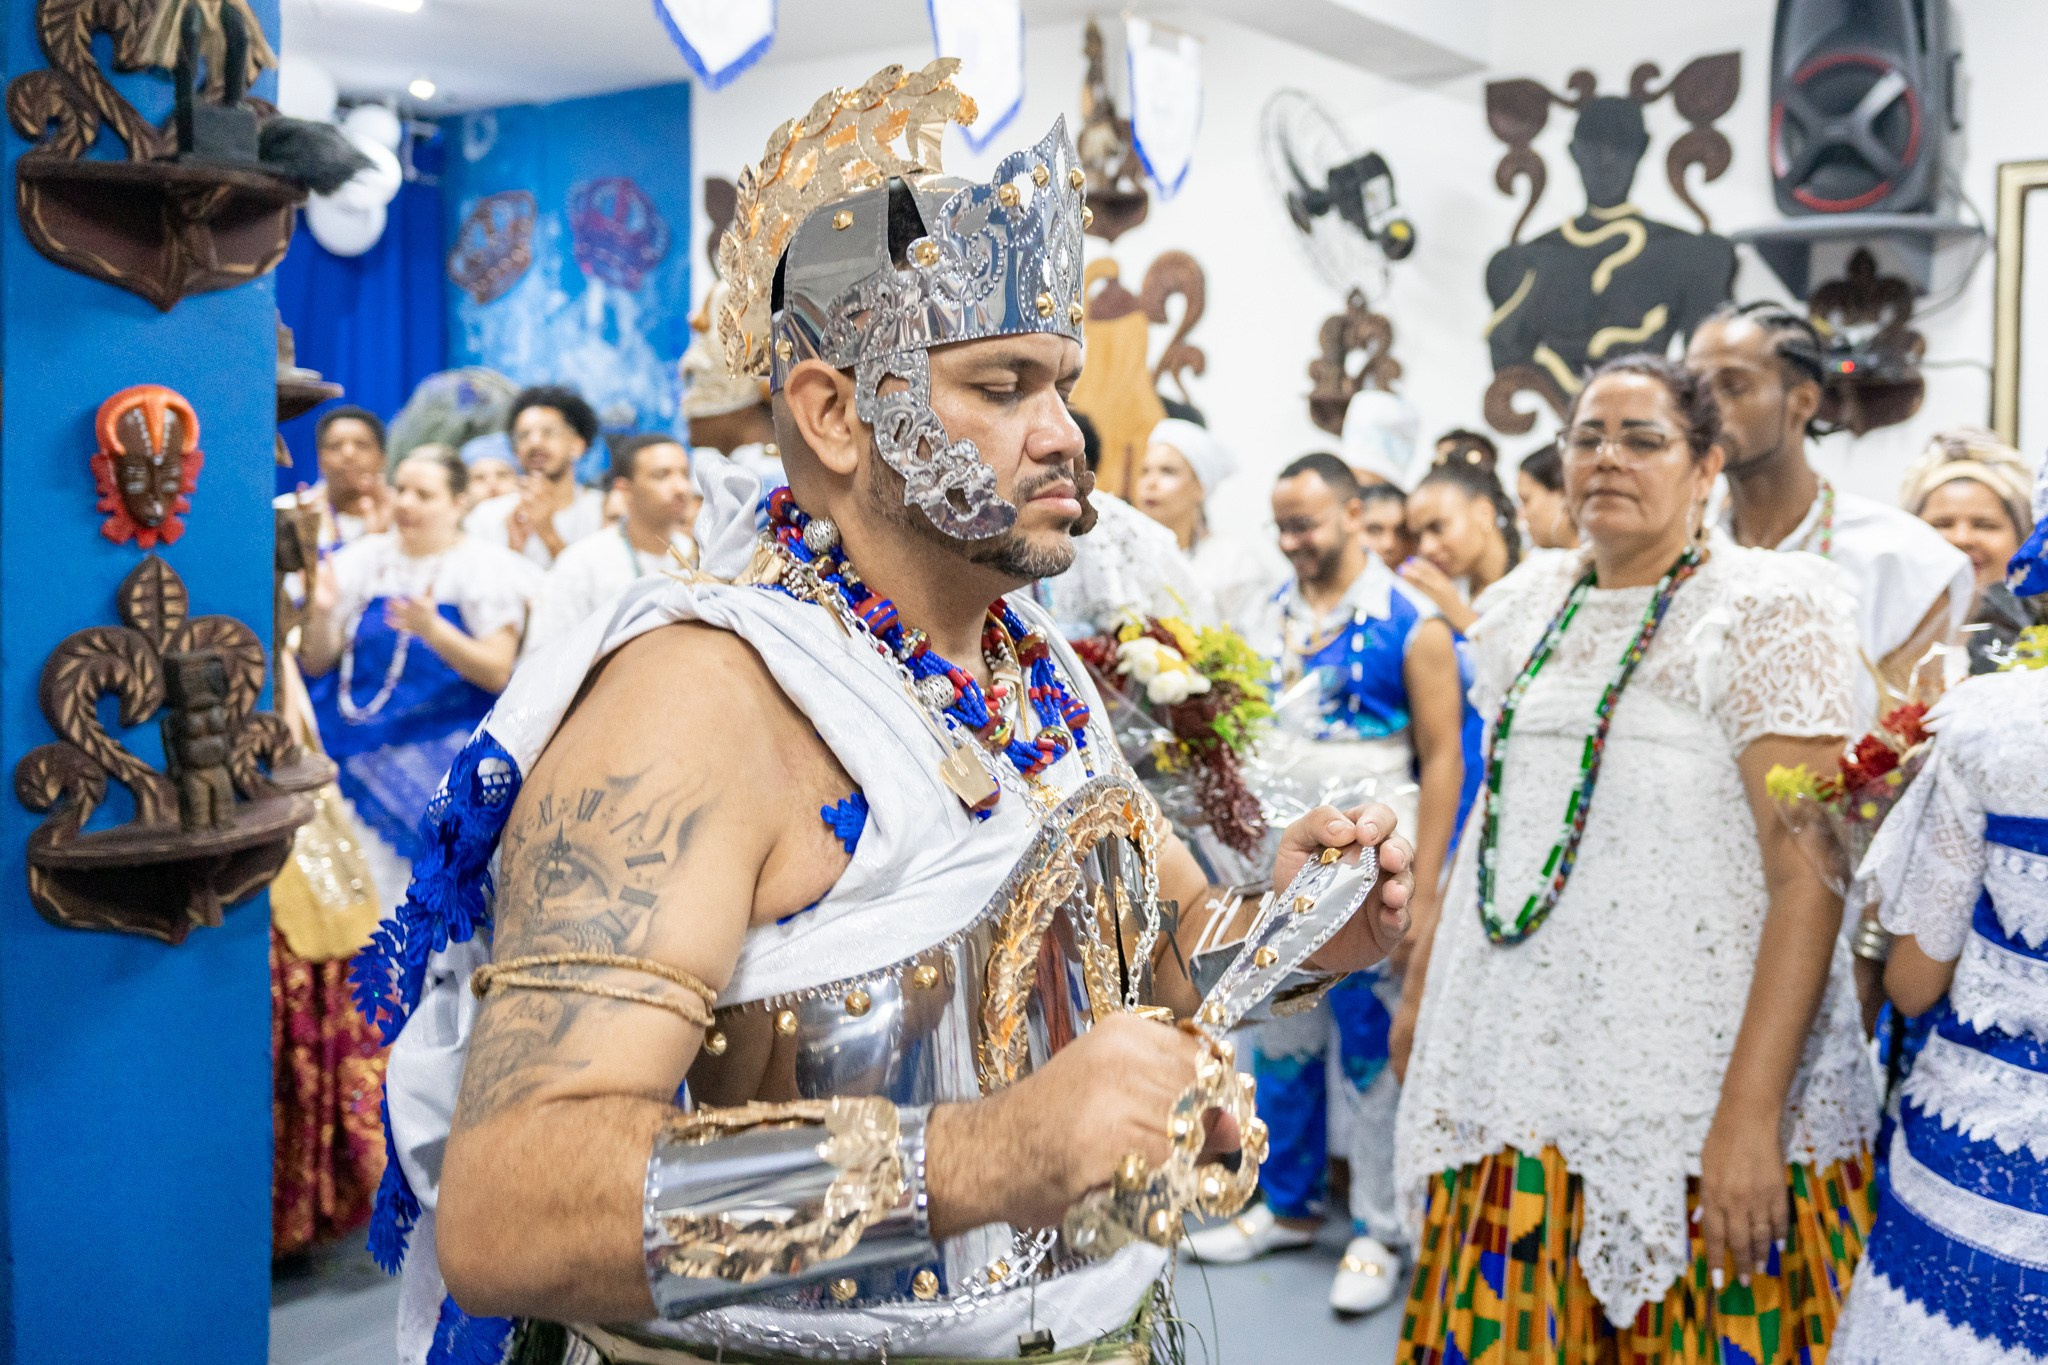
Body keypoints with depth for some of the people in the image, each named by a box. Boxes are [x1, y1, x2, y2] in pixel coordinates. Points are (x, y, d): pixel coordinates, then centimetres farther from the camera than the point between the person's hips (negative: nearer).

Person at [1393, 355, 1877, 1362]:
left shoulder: (1766, 611, -8)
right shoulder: (1532, 604, 10)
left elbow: (1806, 874, -15)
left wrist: (1750, 1113, -21)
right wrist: (1422, 985, 15)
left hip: (1686, 1084, -5)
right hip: (1513, 1073, 5)